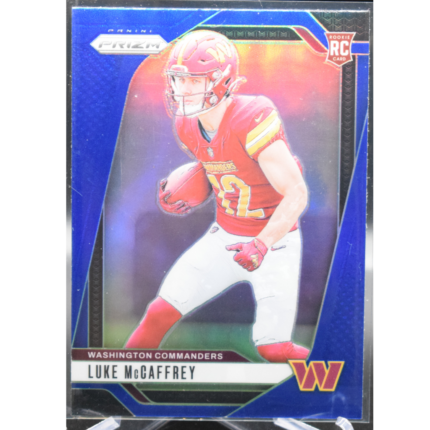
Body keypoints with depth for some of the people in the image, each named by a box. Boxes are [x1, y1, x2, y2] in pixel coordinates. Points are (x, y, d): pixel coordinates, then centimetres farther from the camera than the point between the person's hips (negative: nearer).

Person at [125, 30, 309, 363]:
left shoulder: (252, 120, -27)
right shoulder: (187, 126, -5)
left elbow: (297, 194, -25)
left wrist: (262, 245, -34)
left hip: (275, 242, -5)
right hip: (225, 236, 6)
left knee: (274, 350, 0)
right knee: (161, 312, 4)